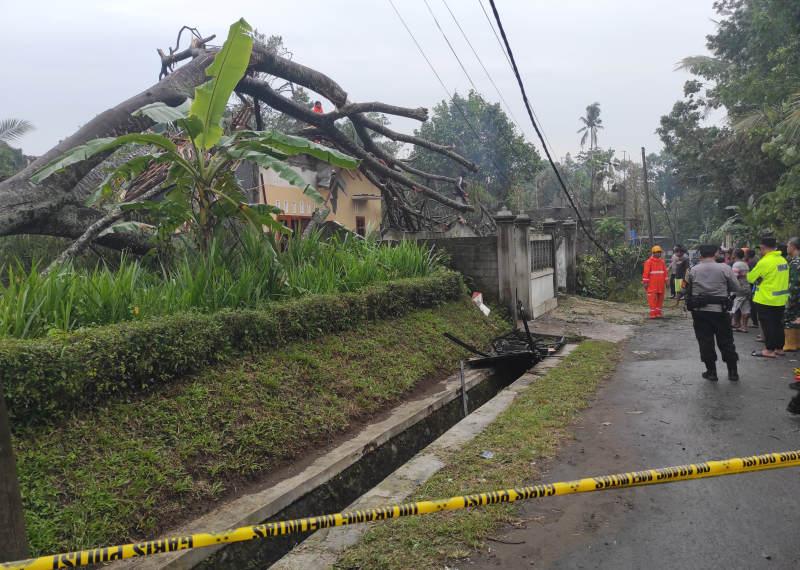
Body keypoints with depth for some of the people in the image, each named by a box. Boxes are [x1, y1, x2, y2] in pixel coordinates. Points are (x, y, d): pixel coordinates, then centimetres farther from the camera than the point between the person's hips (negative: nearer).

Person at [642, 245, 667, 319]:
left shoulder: (662, 262, 12)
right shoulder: (649, 262, -5)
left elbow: (665, 272, 16)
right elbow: (646, 272, -8)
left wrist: (666, 281, 13)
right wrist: (645, 282, -11)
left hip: (661, 284, 6)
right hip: (652, 284, -6)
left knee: (660, 298, 8)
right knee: (652, 298, -6)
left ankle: (658, 312, 16)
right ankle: (653, 313, -3)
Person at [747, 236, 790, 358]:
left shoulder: (765, 262, -19)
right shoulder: (783, 260, 7)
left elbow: (751, 278, -10)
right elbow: (778, 278, 15)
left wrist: (748, 274, 10)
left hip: (766, 299, -8)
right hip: (780, 299, 8)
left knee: (768, 325, 0)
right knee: (778, 324, 15)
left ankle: (769, 350, 3)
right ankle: (779, 348, 22)